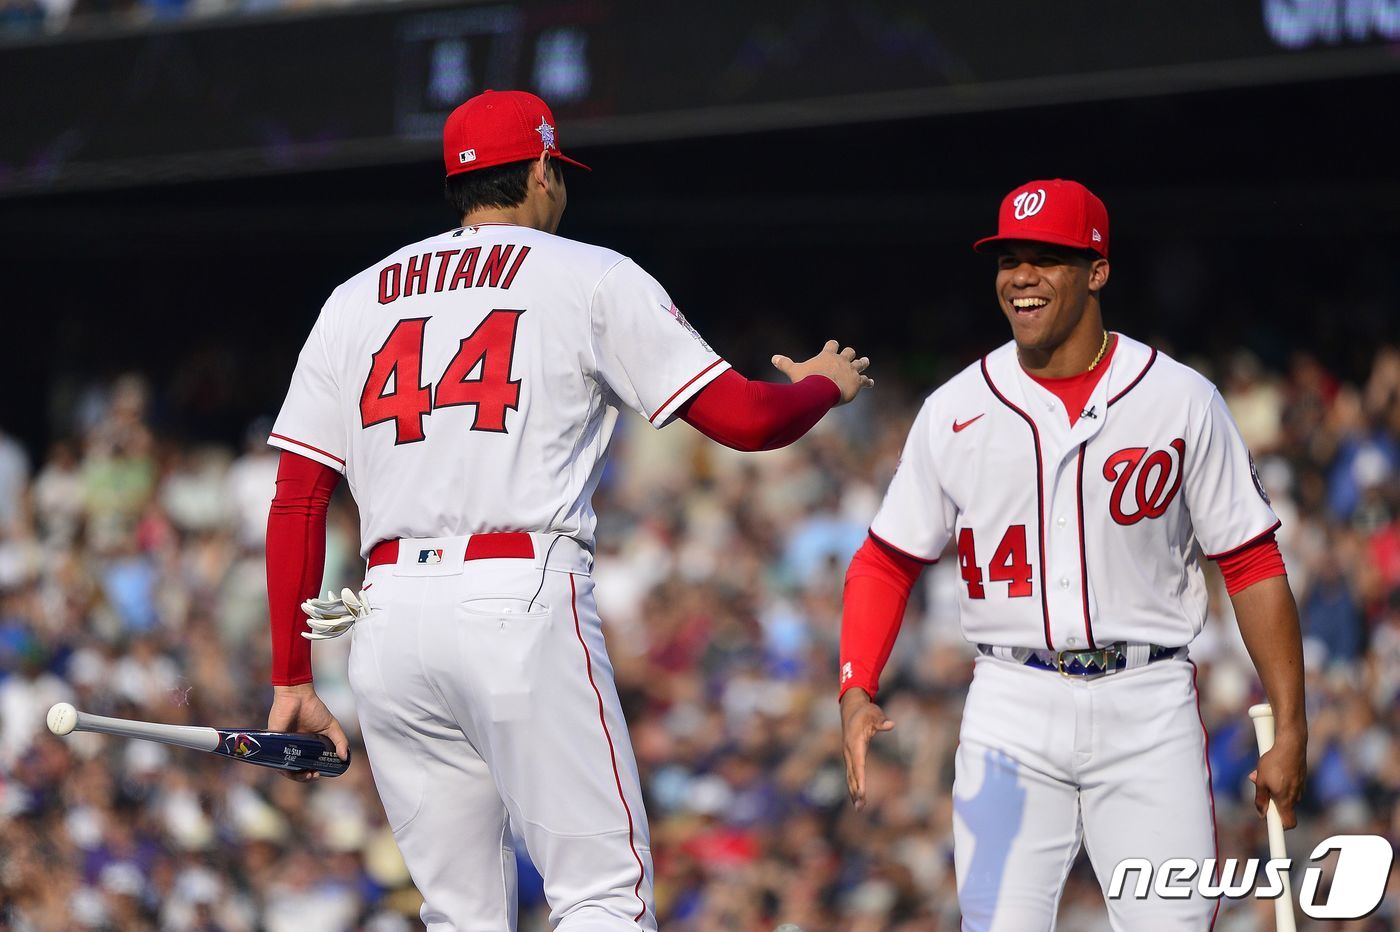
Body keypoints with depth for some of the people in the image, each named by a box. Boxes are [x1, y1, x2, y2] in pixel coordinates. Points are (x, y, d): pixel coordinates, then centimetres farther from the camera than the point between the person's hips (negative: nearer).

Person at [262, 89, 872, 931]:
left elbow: (295, 502, 12)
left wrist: (292, 680, 14)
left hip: (389, 621, 5)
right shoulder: (594, 279, 6)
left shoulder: (354, 301, 18)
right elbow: (744, 417, 2)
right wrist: (826, 386, 25)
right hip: (523, 608, -5)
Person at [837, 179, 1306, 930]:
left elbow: (1252, 565, 2)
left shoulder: (1181, 401, 1)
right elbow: (887, 561, 11)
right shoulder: (955, 411, 5)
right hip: (1012, 710, 1)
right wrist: (856, 694, -6)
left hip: (1147, 706, -1)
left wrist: (1289, 729, -4)